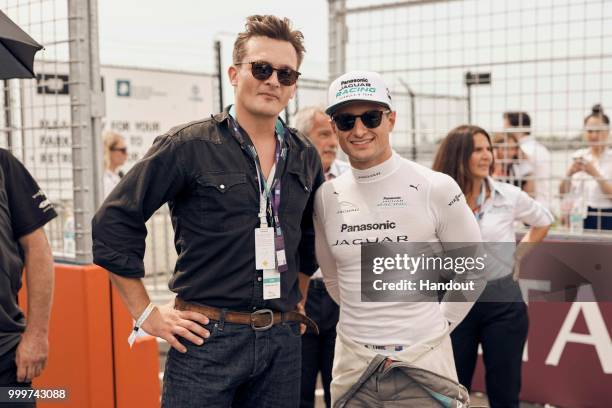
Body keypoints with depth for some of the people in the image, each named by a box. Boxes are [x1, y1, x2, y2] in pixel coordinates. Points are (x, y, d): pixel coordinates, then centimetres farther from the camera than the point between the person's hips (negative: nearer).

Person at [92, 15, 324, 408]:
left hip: (283, 342, 5)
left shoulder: (305, 158, 9)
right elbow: (114, 222, -6)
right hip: (206, 337, -5)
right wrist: (147, 313, -6)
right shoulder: (189, 146, -7)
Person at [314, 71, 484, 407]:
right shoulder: (326, 197, 1)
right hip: (352, 360, 3)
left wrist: (441, 322, 3)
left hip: (423, 357, -3)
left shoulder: (436, 189, -9)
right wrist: (364, 319, 11)